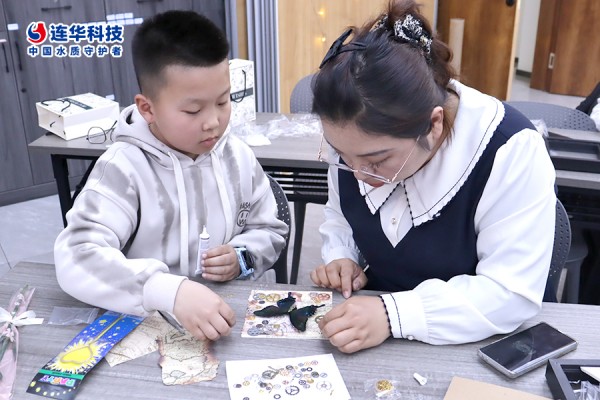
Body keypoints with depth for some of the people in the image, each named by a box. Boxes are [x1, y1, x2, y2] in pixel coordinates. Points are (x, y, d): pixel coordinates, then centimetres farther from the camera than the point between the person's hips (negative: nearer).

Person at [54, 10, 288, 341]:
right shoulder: (123, 168, -14)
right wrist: (171, 292, -39)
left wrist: (243, 257, -9)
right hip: (150, 324, -2)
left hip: (232, 316, 3)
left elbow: (270, 231, 11)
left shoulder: (238, 156, 0)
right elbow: (76, 257, -26)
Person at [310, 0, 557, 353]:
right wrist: (341, 259, -10)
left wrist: (394, 315, -31)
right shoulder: (355, 137, -8)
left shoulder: (510, 151, -24)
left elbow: (514, 292, -23)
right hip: (371, 312, 4)